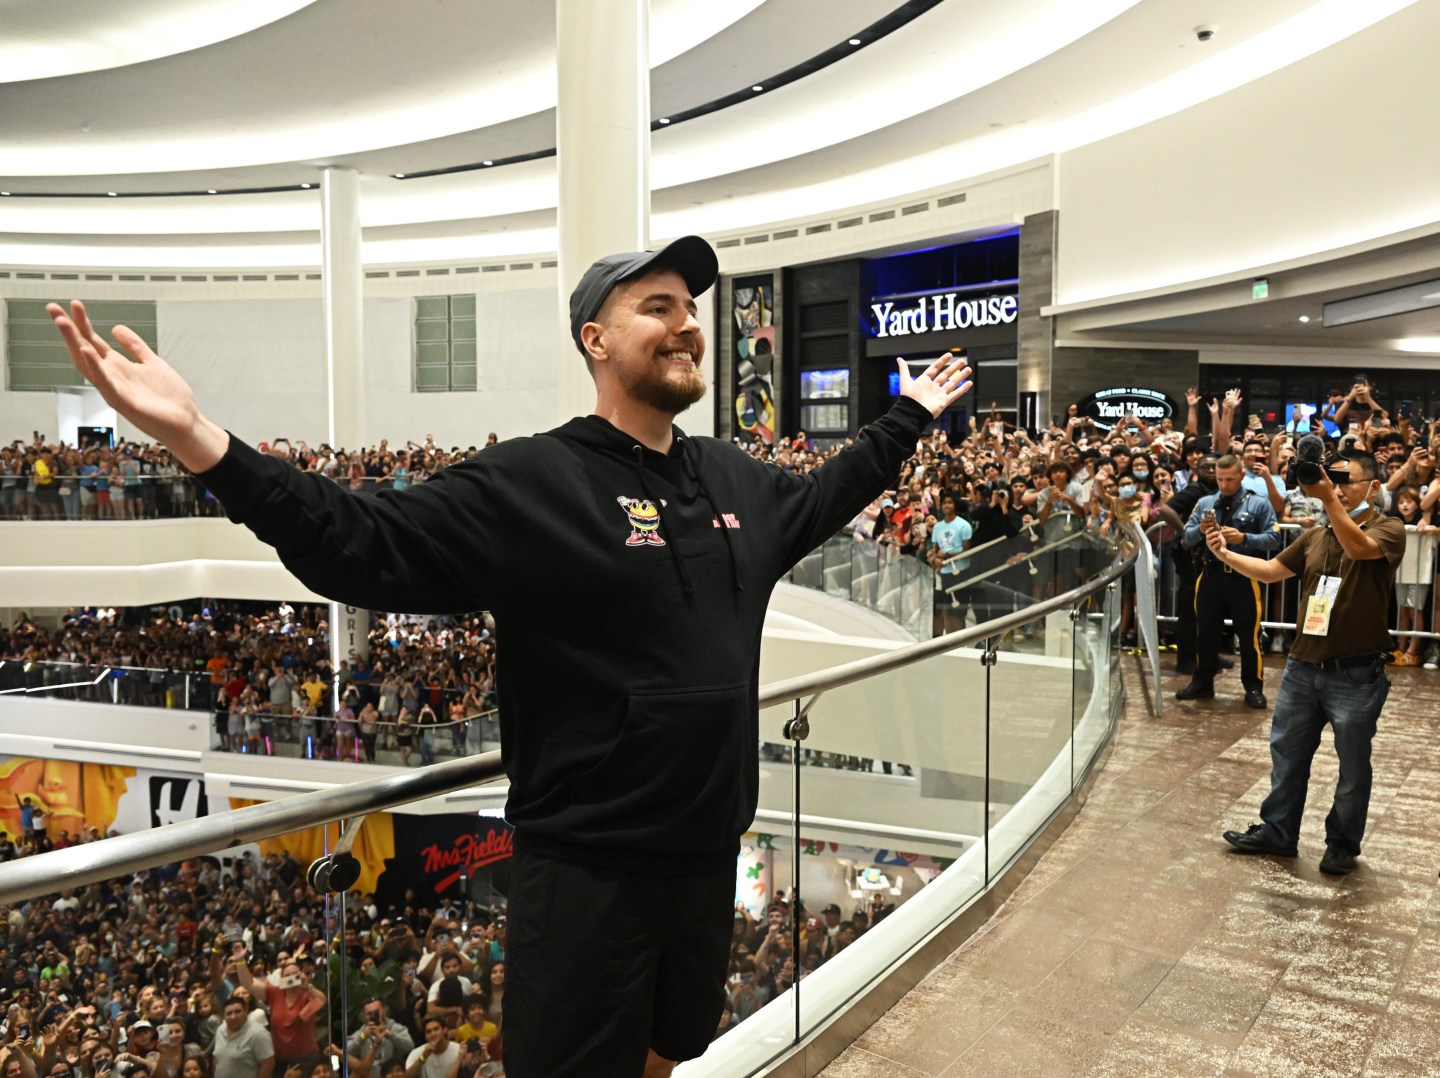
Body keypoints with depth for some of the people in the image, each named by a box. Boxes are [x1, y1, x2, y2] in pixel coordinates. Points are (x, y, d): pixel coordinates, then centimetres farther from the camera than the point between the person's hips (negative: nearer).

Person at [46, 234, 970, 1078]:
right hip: (587, 866, -6)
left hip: (710, 849, 6)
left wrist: (909, 418, 36)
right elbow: (365, 549, -19)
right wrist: (201, 443, -30)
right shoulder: (529, 483, -13)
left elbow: (818, 502, 29)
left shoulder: (736, 478, 8)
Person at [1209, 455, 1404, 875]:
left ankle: (1343, 844, 25)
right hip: (1303, 667, 5)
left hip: (1356, 674, -5)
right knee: (1287, 755, 14)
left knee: (1353, 765, 9)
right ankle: (1278, 832, 27)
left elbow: (1358, 547, -28)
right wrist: (1225, 554, -1)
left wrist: (1328, 498, -34)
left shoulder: (1388, 530, -7)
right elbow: (1272, 570, 13)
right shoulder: (1315, 537, 10)